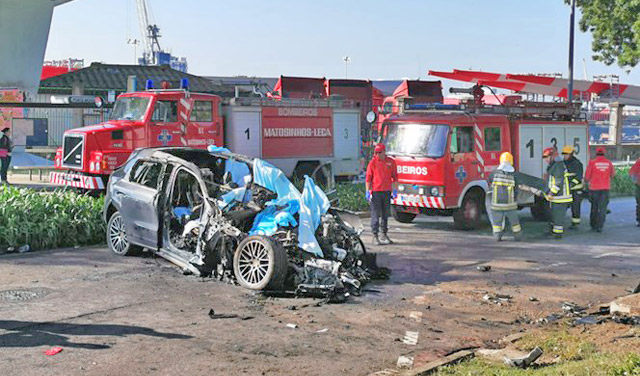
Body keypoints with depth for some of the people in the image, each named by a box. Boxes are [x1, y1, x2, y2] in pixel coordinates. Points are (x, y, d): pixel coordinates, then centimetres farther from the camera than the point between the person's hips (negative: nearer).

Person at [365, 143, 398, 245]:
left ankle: (384, 234, 21)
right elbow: (368, 178, 0)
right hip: (375, 192, -3)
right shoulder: (372, 162, -1)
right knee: (375, 215, -4)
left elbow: (394, 177, 12)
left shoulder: (391, 162, 6)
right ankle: (375, 236, -1)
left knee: (385, 215, 10)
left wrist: (395, 190, 7)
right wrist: (368, 191, -6)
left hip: (387, 192, 3)